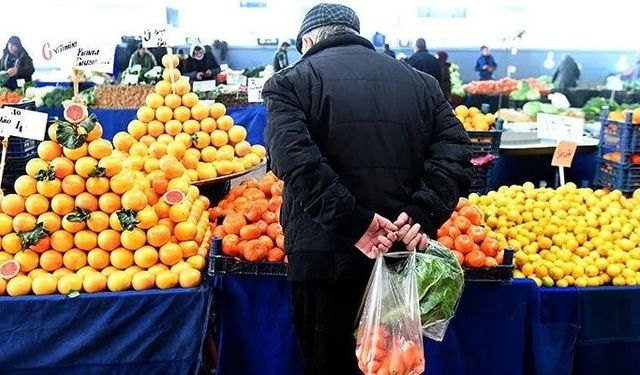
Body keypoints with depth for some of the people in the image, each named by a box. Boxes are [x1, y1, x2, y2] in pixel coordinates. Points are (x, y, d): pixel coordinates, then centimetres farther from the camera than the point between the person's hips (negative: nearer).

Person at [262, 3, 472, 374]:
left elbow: (296, 160, -18)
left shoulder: (290, 82, 0)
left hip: (324, 255, -4)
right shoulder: (421, 82, 13)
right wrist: (422, 215, -10)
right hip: (404, 254, 4)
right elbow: (455, 152, 0)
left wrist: (354, 223, -19)